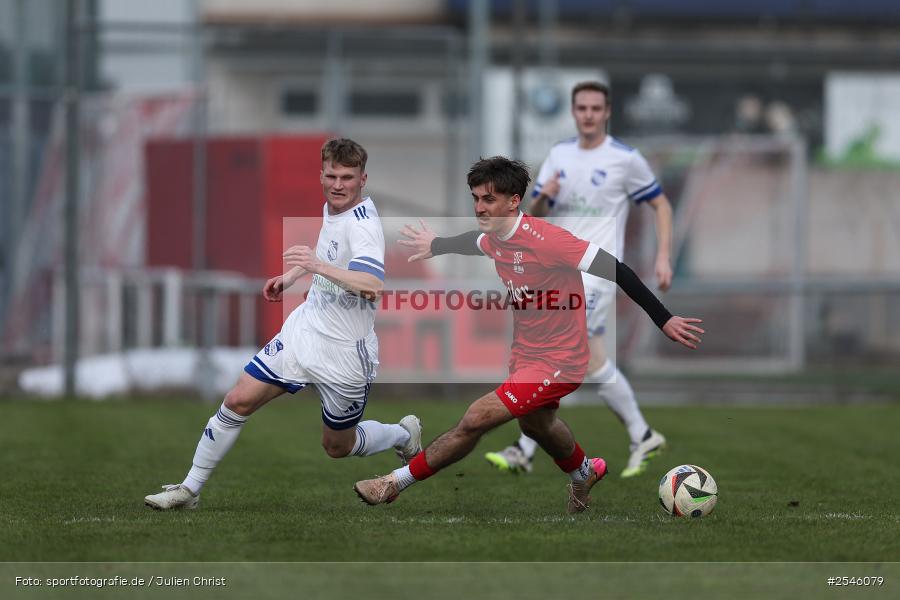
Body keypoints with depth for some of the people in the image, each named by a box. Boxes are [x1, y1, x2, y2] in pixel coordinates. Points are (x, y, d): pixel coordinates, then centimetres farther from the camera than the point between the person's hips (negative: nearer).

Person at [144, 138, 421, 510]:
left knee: (338, 448, 10)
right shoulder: (331, 209, 3)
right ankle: (189, 490, 8)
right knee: (238, 401, -3)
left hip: (343, 356, -7)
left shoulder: (363, 225, -24)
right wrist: (290, 277, 24)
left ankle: (403, 435, 40)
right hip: (302, 332, 7)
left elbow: (373, 285, -41)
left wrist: (320, 266, -51)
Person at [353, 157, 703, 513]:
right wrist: (435, 246, 43)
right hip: (526, 356, 9)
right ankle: (583, 473, 62)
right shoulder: (495, 238, -3)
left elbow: (615, 270, -27)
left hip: (557, 363, -9)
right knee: (535, 423, 32)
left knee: (476, 419, -17)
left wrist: (663, 319, -28)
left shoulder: (544, 239, -29)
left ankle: (396, 483, -6)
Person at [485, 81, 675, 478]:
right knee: (592, 360, 8)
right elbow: (535, 216, 11)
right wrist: (543, 197, -12)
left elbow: (661, 205, 6)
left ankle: (524, 452, -16)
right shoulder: (559, 155, 12)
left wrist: (663, 257, -4)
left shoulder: (625, 159, -3)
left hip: (598, 269, -6)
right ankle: (642, 437, 21)